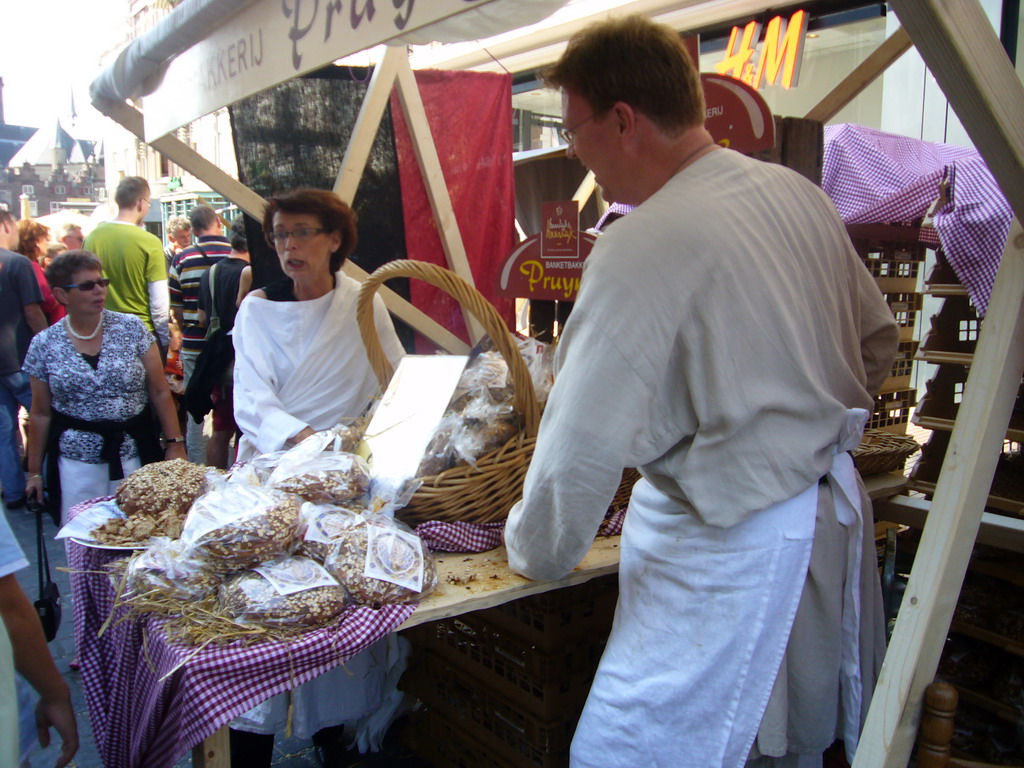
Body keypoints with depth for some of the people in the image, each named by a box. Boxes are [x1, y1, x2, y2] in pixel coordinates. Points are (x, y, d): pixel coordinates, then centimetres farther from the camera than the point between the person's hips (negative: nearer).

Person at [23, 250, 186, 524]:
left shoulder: (132, 328, -2)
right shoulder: (44, 344, 0)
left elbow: (160, 393, 1)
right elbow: (41, 414, 7)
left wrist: (175, 443, -5)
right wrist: (34, 472, 10)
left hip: (134, 456, 0)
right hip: (77, 462, 0)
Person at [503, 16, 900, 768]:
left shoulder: (644, 244, -23)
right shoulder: (798, 192, 3)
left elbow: (585, 444, -21)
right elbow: (877, 339, 15)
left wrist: (533, 553, -3)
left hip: (731, 551, -9)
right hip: (833, 514, 9)